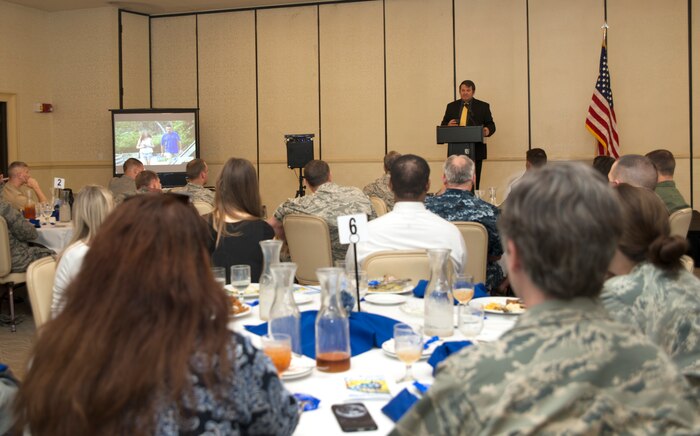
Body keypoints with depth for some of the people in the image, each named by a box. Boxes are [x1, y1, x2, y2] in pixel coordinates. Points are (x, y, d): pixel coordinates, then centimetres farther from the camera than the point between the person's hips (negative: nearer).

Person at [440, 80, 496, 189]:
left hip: (476, 151, -2)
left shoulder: (483, 106, 7)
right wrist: (448, 125, -11)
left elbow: (491, 125, 6)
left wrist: (487, 131, -18)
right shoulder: (451, 106, 13)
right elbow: (443, 125, 13)